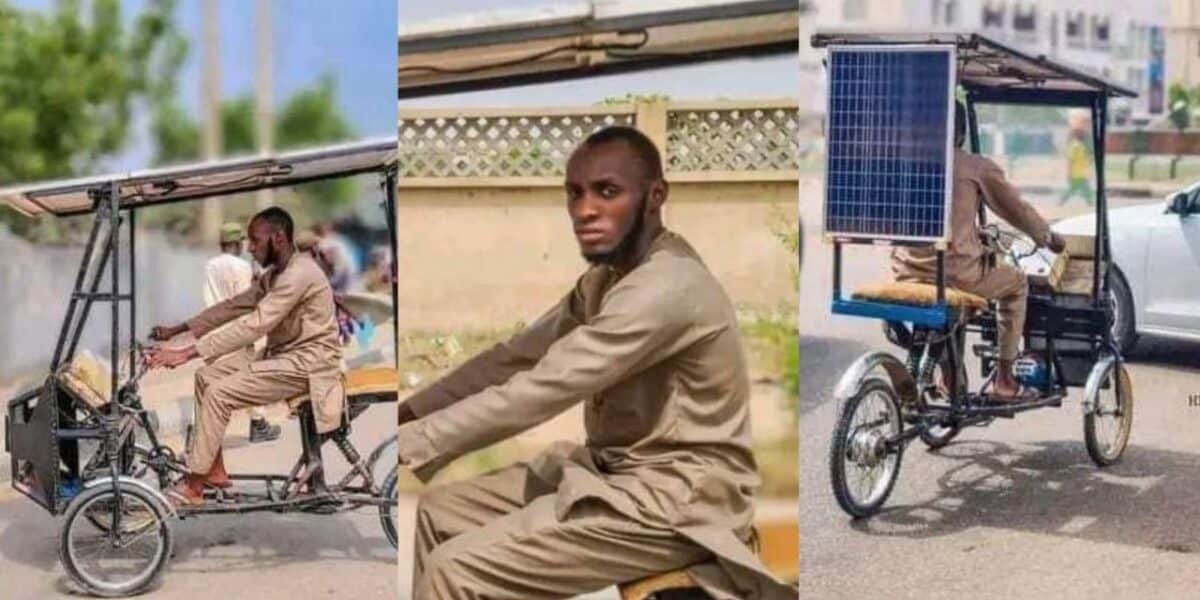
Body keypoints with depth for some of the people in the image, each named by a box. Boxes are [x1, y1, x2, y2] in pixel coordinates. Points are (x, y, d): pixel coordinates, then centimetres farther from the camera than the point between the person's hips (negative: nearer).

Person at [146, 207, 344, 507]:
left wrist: (186, 353, -31)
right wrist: (178, 329, 6)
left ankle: (193, 487, -9)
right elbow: (233, 306, 15)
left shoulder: (299, 274, -23)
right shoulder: (275, 274, 11)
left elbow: (253, 325, -29)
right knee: (207, 376, 4)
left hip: (307, 362, -10)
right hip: (283, 355, 10)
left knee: (219, 393, -18)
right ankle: (215, 470, 9)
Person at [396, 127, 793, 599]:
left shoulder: (667, 287, -23)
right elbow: (515, 356, 12)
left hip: (675, 499, -10)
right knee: (439, 512, 10)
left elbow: (543, 390, -26)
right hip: (616, 473, 10)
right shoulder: (608, 276, 10)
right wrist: (410, 411, 3)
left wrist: (409, 442, -25)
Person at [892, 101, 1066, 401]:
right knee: (1016, 283, 25)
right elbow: (1017, 210, 8)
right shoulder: (975, 167, -2)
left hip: (908, 271, 4)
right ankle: (1004, 380, 24)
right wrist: (1049, 238, 28)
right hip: (957, 272, -4)